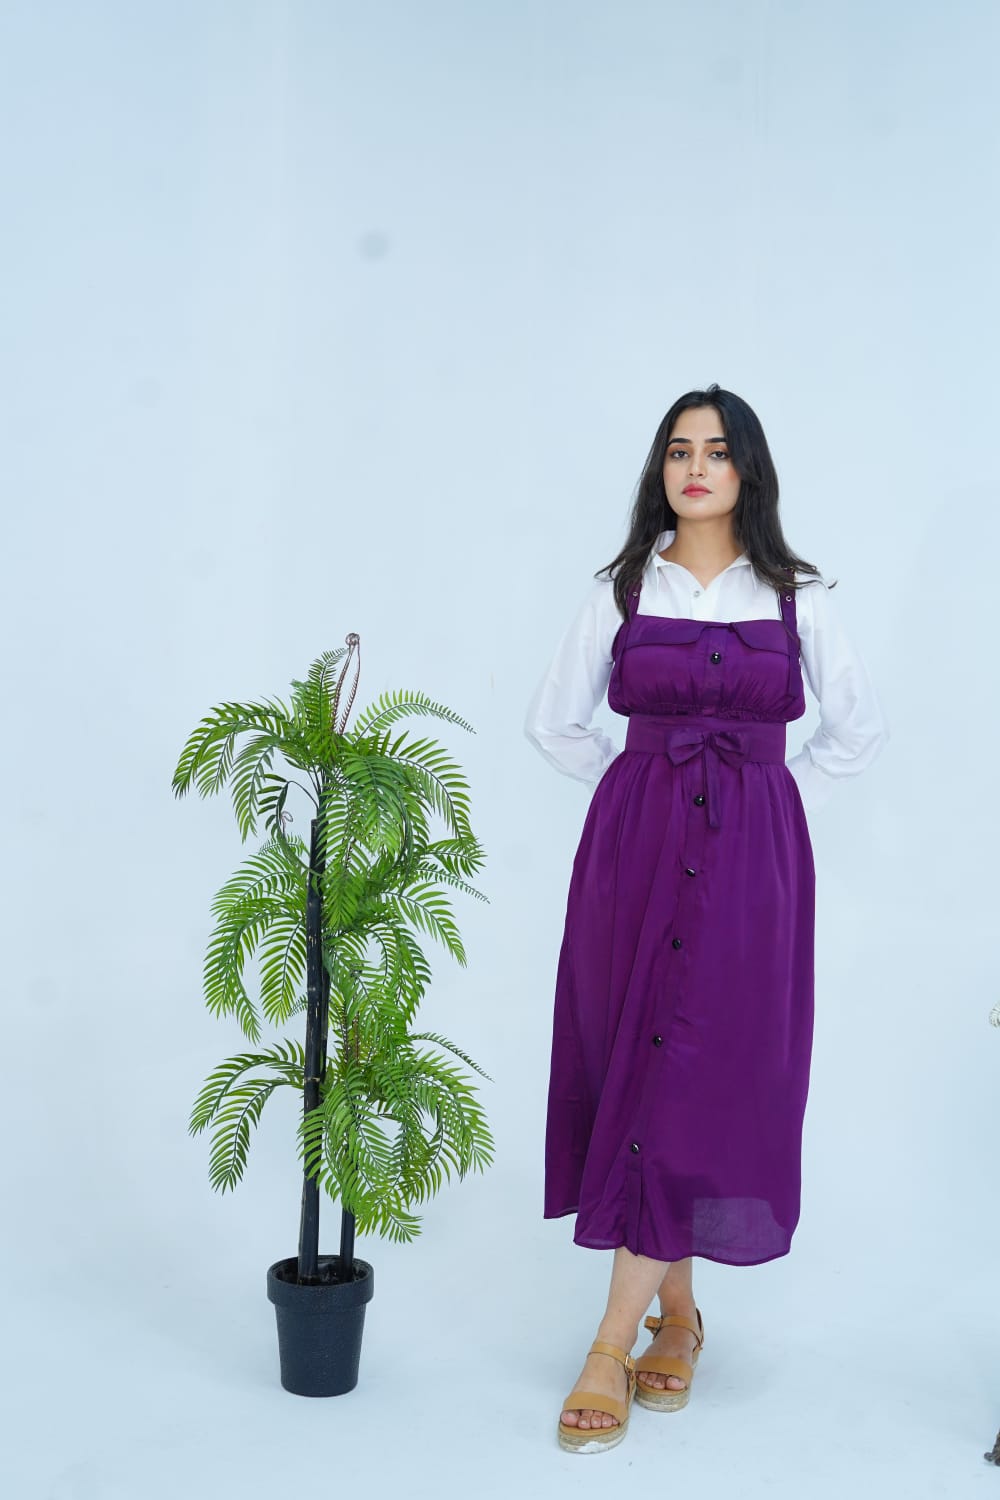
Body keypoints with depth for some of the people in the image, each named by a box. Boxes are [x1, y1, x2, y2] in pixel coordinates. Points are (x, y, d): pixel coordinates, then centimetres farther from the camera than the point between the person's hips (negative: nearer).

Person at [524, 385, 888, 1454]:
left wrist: (768, 796, 4)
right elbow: (553, 720, 12)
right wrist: (644, 790, 6)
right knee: (641, 1068, 3)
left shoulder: (799, 597, 4)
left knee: (693, 1080, -5)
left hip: (751, 859, -1)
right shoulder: (621, 590, 5)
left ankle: (614, 1345, -1)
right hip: (634, 851, 1)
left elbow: (859, 728, 12)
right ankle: (678, 1312, 19)